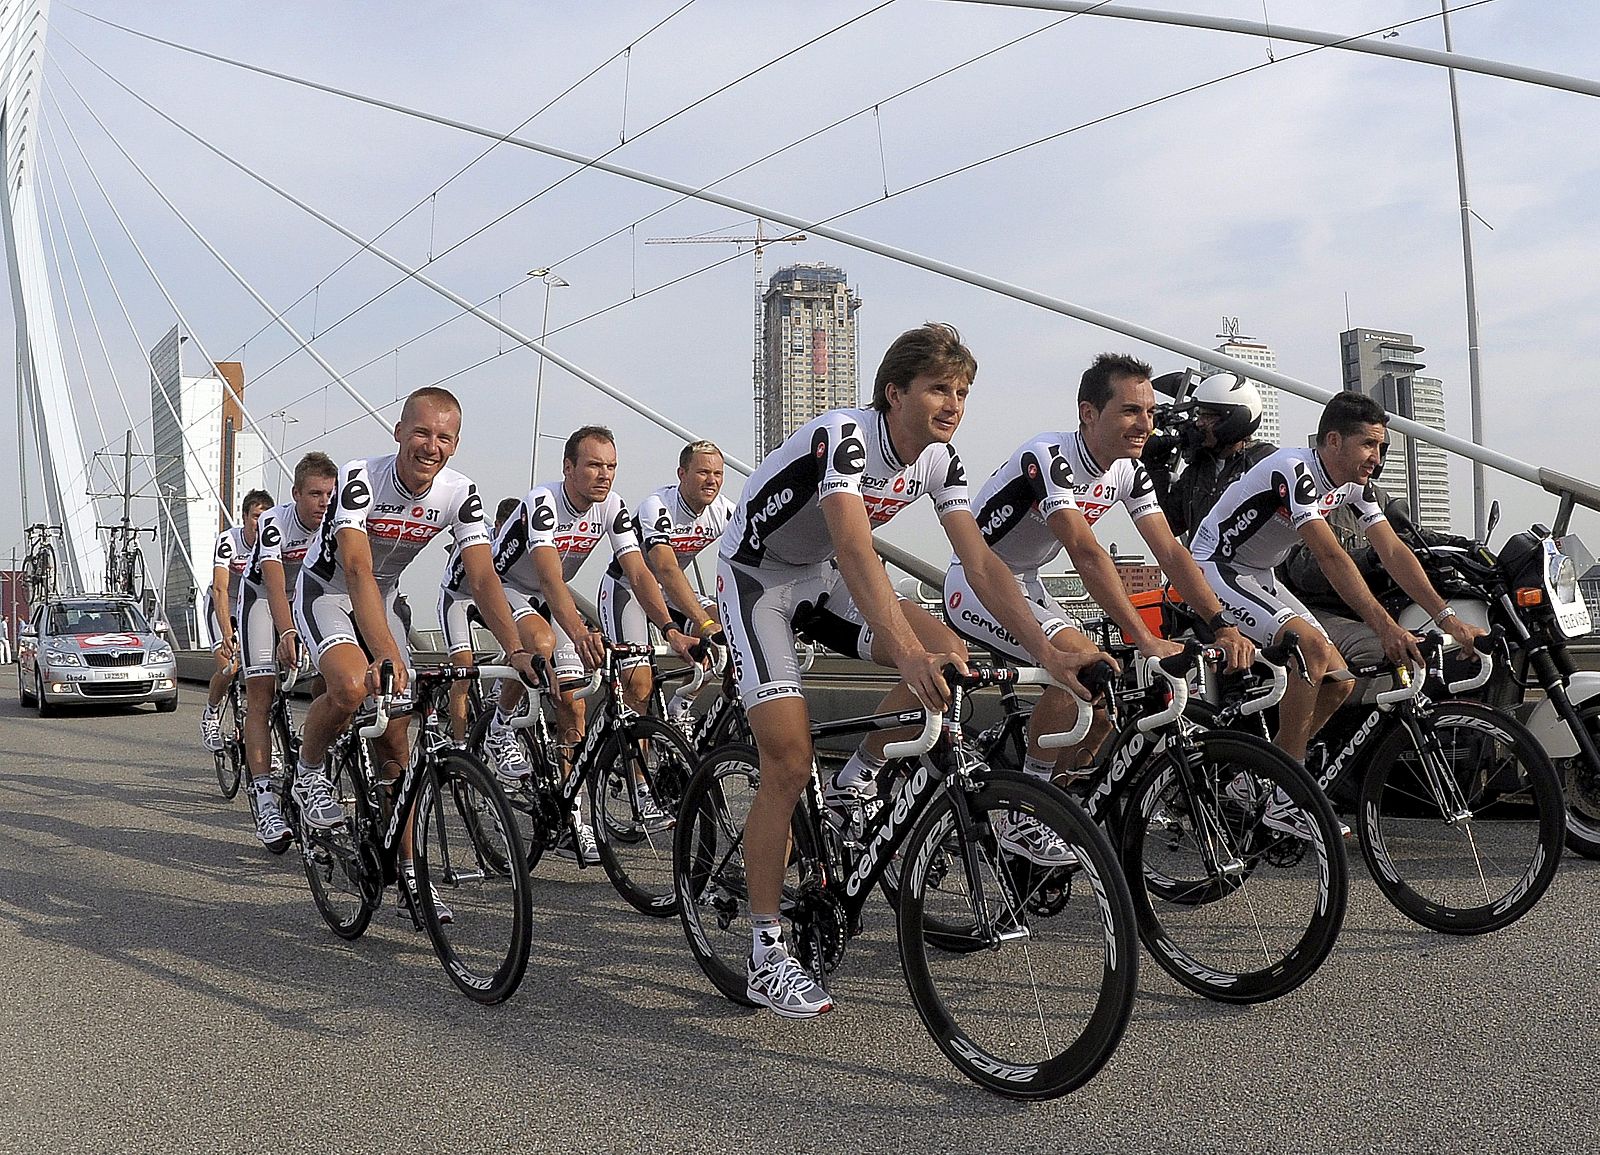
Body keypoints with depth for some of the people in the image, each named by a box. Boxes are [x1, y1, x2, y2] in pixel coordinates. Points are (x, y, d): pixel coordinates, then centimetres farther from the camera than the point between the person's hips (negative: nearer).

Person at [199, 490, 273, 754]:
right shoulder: (227, 540, -26)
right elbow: (220, 590, -34)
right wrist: (227, 634, -45)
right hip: (222, 605, -3)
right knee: (227, 668, -18)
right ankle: (210, 715, 10)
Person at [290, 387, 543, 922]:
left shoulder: (459, 494, -16)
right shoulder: (360, 478, -29)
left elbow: (483, 578, -22)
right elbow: (357, 570, -40)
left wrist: (516, 650, -37)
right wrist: (385, 654, -52)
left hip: (380, 599, 4)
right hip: (327, 591, -4)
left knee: (394, 739, 1)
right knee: (352, 687, -35)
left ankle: (406, 877, 9)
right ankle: (309, 773, -4)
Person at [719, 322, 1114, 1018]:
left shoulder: (940, 459, -7)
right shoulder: (843, 436, -29)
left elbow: (980, 563, -11)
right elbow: (855, 549, -44)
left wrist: (1048, 652, -22)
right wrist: (908, 652, -56)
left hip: (822, 579, 7)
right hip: (757, 576, -7)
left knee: (945, 652, -15)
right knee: (790, 762, -15)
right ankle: (765, 955, -4)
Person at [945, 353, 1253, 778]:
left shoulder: (1130, 471, -3)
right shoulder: (1049, 456, -27)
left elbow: (1170, 551, -7)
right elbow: (1085, 553, -36)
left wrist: (1224, 627, -20)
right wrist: (1146, 640, -41)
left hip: (1026, 585, 8)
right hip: (976, 584, -8)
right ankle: (1030, 787, -11)